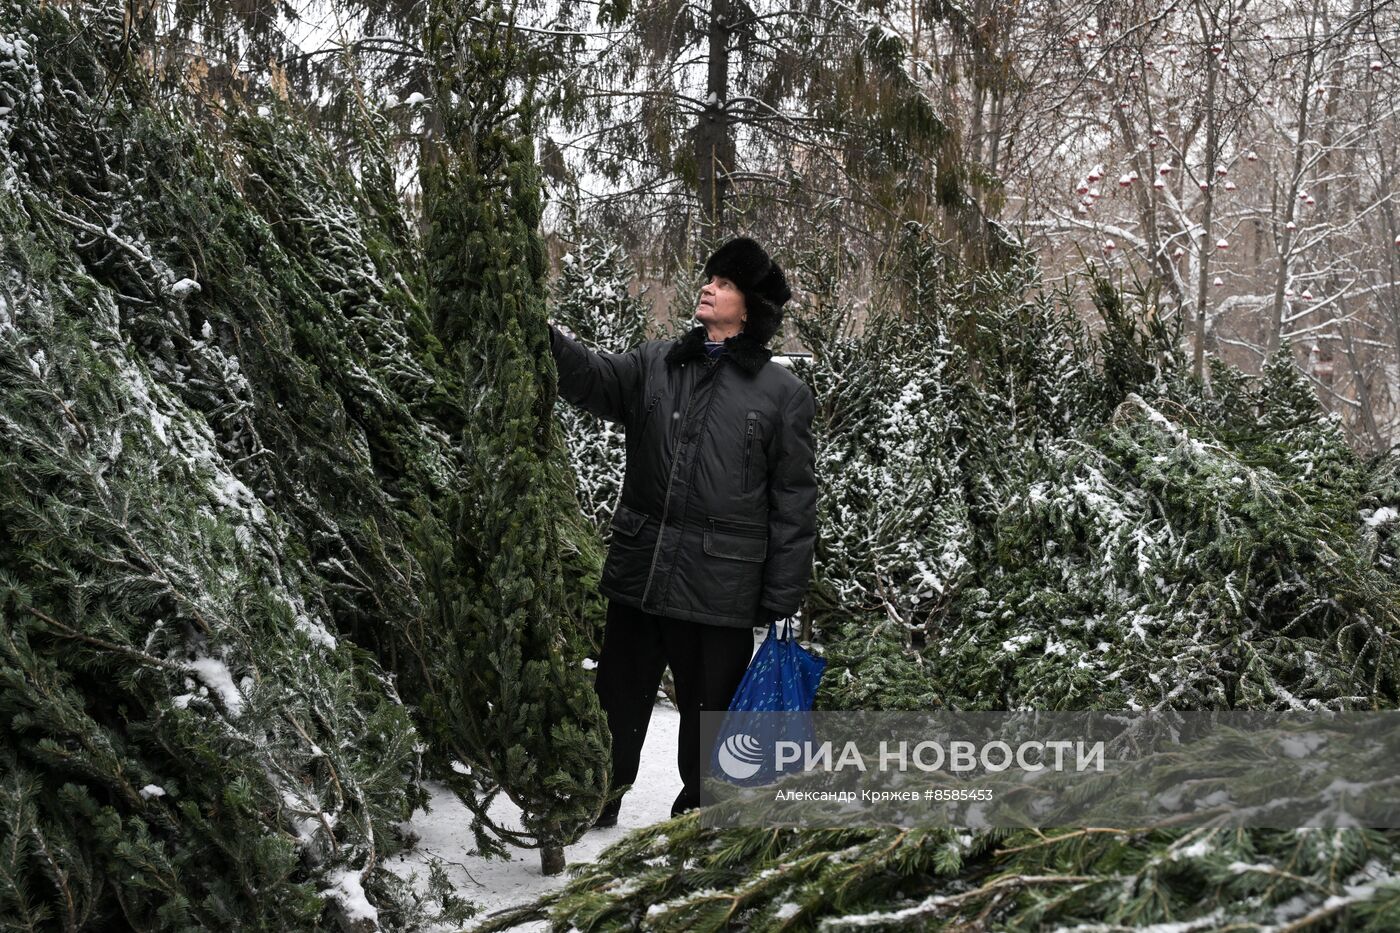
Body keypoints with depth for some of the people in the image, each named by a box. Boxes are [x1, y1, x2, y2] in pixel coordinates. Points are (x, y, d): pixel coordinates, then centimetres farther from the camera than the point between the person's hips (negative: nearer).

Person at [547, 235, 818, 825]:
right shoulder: (653, 365, 10)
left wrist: (781, 600, -4)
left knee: (710, 712, 9)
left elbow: (794, 501, -1)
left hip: (723, 588, -3)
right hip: (639, 572, 3)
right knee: (619, 702, 12)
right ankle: (594, 809, 27)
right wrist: (540, 332, -28)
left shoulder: (784, 394, 0)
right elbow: (592, 378, -8)